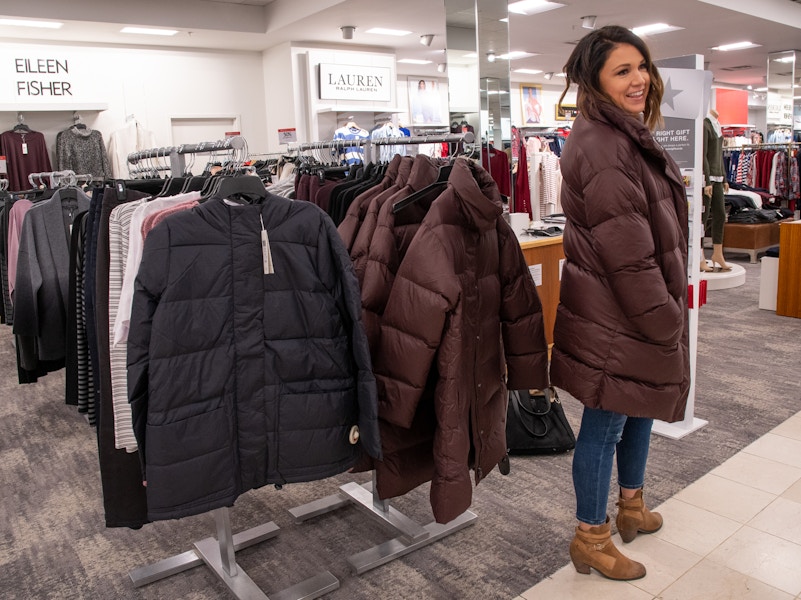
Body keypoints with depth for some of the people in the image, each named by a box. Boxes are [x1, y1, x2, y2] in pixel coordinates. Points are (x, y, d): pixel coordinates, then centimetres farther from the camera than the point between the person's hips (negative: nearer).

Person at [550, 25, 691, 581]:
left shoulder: (629, 135, 13)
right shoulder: (602, 147, -22)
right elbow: (626, 253, -24)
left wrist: (666, 311, 17)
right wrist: (665, 321, -14)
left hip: (643, 307, 10)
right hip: (616, 315, -10)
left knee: (641, 407, 22)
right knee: (606, 422, 3)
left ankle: (632, 506, 43)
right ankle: (591, 539, 22)